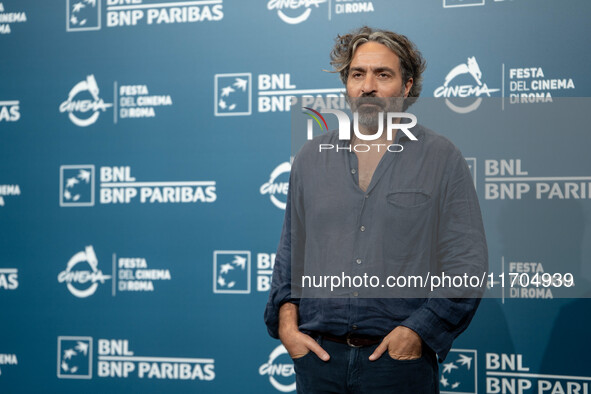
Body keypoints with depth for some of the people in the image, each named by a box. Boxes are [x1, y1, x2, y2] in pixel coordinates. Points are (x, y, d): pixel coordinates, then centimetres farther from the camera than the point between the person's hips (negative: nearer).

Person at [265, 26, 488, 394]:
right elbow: (290, 253, 15)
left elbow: (468, 266, -5)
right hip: (318, 356, 3)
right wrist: (285, 320, 1)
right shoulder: (312, 158, 10)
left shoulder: (443, 159, 0)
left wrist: (418, 330, -13)